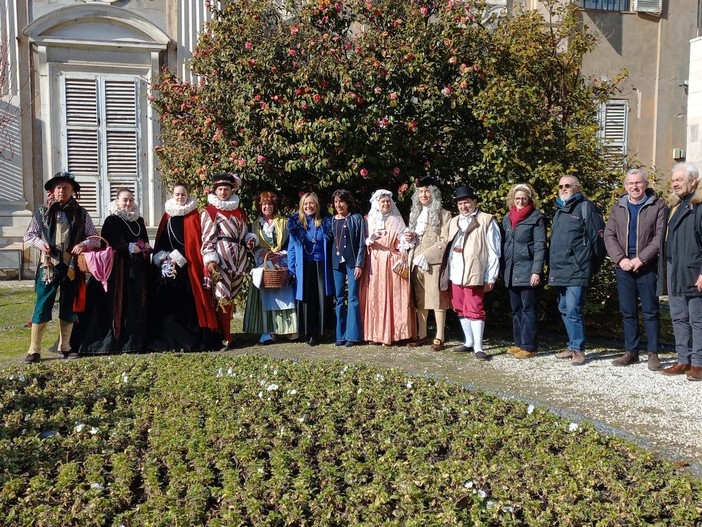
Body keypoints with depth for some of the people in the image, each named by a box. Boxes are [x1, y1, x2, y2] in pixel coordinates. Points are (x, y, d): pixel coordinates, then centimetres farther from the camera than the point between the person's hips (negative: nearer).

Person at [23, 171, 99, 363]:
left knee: (69, 307, 9)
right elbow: (28, 235, 10)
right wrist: (40, 243, -10)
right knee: (42, 306, -5)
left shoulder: (81, 214, 6)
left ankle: (64, 346, 21)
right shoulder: (42, 211, 6)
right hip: (48, 265, -1)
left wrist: (84, 244, -15)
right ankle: (34, 349, 0)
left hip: (72, 266, 1)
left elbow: (95, 238, 6)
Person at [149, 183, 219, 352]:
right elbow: (160, 240, 13)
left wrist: (178, 257, -13)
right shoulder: (167, 216, 14)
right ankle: (167, 337, 7)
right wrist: (161, 257, -3)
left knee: (187, 301, -7)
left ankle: (190, 338, -2)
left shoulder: (193, 216, 1)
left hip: (187, 267, -4)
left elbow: (195, 242, -6)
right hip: (167, 266, 4)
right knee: (166, 301, 1)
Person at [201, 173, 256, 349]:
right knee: (223, 298, -8)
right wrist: (210, 260, -16)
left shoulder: (239, 211, 17)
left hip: (239, 259, 6)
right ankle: (226, 338, -3)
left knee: (230, 297, 10)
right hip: (221, 259, -6)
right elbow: (207, 238, -6)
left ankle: (224, 332, 19)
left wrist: (250, 239, 5)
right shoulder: (210, 211, 0)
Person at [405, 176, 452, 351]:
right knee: (419, 300, 9)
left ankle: (439, 338, -1)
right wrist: (410, 238, 3)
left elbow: (445, 241, -9)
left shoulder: (443, 214, -3)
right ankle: (421, 335, 16)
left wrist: (426, 255, -16)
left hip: (433, 262, -6)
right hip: (416, 262, 6)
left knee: (437, 300, -5)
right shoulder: (414, 213, 18)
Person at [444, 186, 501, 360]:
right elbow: (450, 248, 14)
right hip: (455, 274, 6)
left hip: (474, 274, -6)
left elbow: (493, 252, -6)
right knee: (460, 309, 12)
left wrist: (491, 277, -10)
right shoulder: (454, 221, 17)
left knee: (475, 310, -6)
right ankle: (469, 341, 24)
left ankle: (478, 347, -1)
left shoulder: (486, 221, -3)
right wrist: (447, 272, 7)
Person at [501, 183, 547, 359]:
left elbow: (540, 246, -9)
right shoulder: (507, 218, 14)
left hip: (527, 271, -6)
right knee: (516, 309, 11)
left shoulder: (536, 218, -4)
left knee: (528, 309, -4)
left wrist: (537, 271, -16)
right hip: (511, 271, 6)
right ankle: (519, 343, 19)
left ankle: (529, 346, 1)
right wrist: (503, 269, 12)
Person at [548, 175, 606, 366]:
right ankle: (573, 346, 23)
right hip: (559, 270, 8)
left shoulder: (586, 207, -4)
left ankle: (578, 349, 0)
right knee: (564, 310, 13)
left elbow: (598, 236, -8)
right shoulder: (559, 210, 20)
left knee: (573, 310, -10)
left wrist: (588, 263, -7)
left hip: (576, 270, -8)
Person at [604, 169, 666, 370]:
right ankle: (631, 352, 17)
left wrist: (641, 259, -15)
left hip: (647, 267, -3)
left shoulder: (657, 206, 0)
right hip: (623, 267, 3)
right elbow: (609, 236, 6)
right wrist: (620, 259, -8)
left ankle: (653, 354, 9)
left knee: (650, 312, 1)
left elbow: (660, 236, -7)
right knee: (628, 312, 8)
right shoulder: (618, 207, 11)